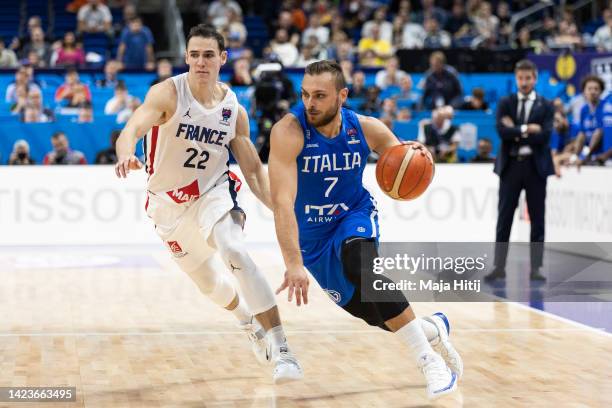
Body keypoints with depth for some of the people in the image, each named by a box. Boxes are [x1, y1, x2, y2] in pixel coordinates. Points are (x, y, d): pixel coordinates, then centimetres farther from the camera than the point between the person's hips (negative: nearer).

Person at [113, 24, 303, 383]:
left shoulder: (235, 110, -8)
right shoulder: (168, 93, -18)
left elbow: (254, 170, 1)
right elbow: (132, 129, -36)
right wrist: (126, 156, -59)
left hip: (214, 192, 0)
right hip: (170, 203, 1)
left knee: (236, 253, -30)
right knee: (207, 280, 16)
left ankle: (282, 350, -29)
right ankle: (249, 322, 52)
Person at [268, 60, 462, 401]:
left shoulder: (367, 129, -15)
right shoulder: (289, 131, -27)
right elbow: (283, 202, -37)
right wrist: (294, 263, -48)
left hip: (355, 215, 0)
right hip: (313, 235, 0)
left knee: (359, 265, -35)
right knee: (375, 315, 4)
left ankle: (430, 360, -29)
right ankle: (434, 328, 37)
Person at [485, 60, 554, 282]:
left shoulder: (545, 106, 3)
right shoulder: (505, 104, 7)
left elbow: (544, 135, -11)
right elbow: (502, 131, -9)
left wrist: (516, 133, -10)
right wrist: (526, 129, -15)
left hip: (535, 166, -1)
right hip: (510, 165, 1)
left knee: (537, 220, 2)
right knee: (504, 218, 2)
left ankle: (535, 268, 7)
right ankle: (499, 266, 7)